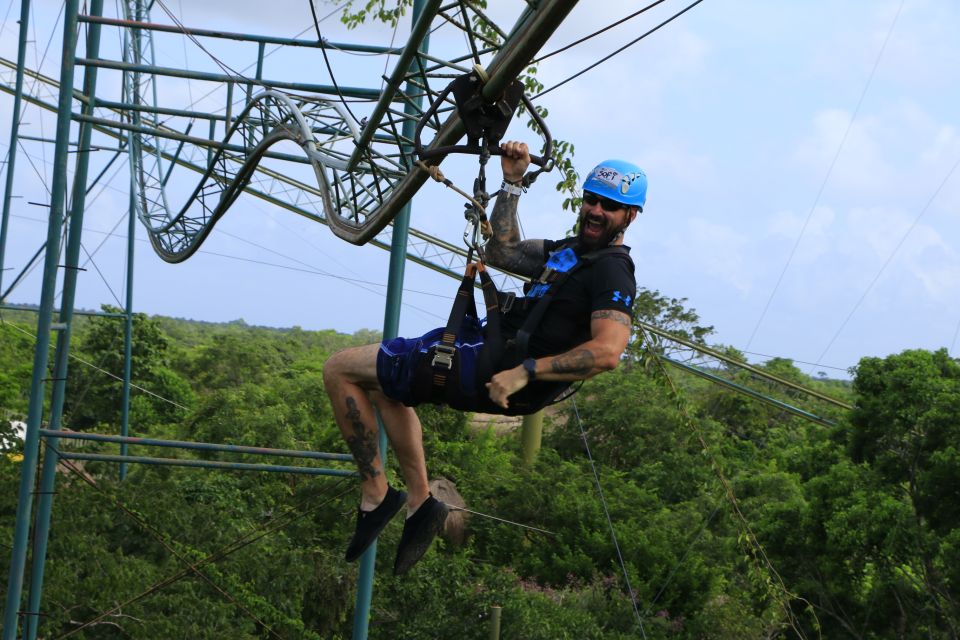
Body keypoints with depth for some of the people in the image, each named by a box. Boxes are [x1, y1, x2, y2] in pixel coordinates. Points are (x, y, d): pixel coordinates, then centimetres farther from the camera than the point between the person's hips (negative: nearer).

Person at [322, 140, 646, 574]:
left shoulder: (612, 271, -18)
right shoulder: (572, 249, 12)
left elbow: (608, 352, -32)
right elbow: (502, 251, 21)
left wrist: (526, 372, -37)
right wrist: (512, 183, 14)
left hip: (493, 370, -10)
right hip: (489, 346, 10)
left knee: (340, 370, -4)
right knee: (385, 387, 33)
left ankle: (375, 495, 2)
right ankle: (420, 503, 24)